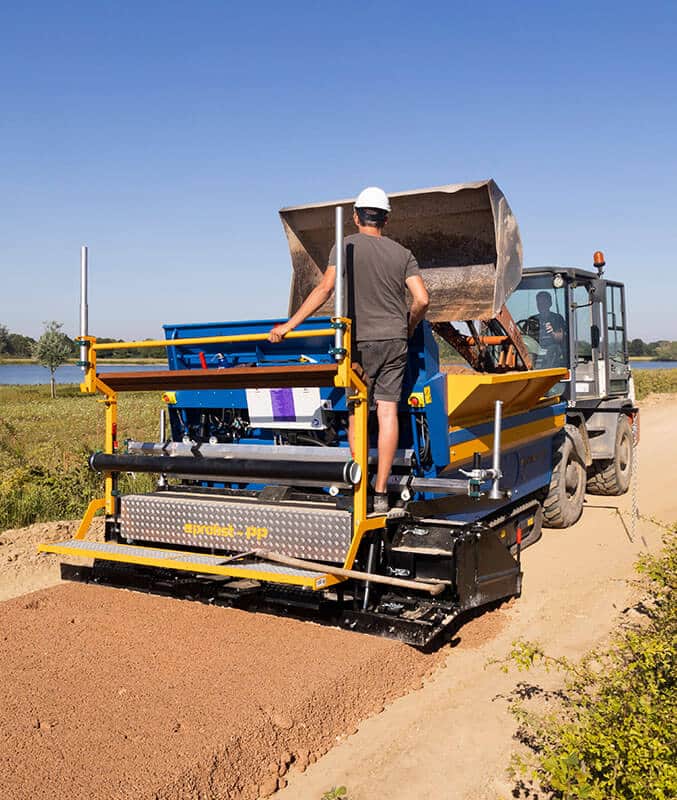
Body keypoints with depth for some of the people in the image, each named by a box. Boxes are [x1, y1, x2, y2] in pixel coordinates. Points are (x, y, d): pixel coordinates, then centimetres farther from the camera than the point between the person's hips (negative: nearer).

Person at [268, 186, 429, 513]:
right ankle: (380, 493, 2)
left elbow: (325, 288, -12)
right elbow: (422, 300, -1)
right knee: (387, 411, 1)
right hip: (395, 340, 3)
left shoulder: (346, 246, -2)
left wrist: (289, 324, -9)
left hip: (360, 340, -3)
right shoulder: (402, 253, 8)